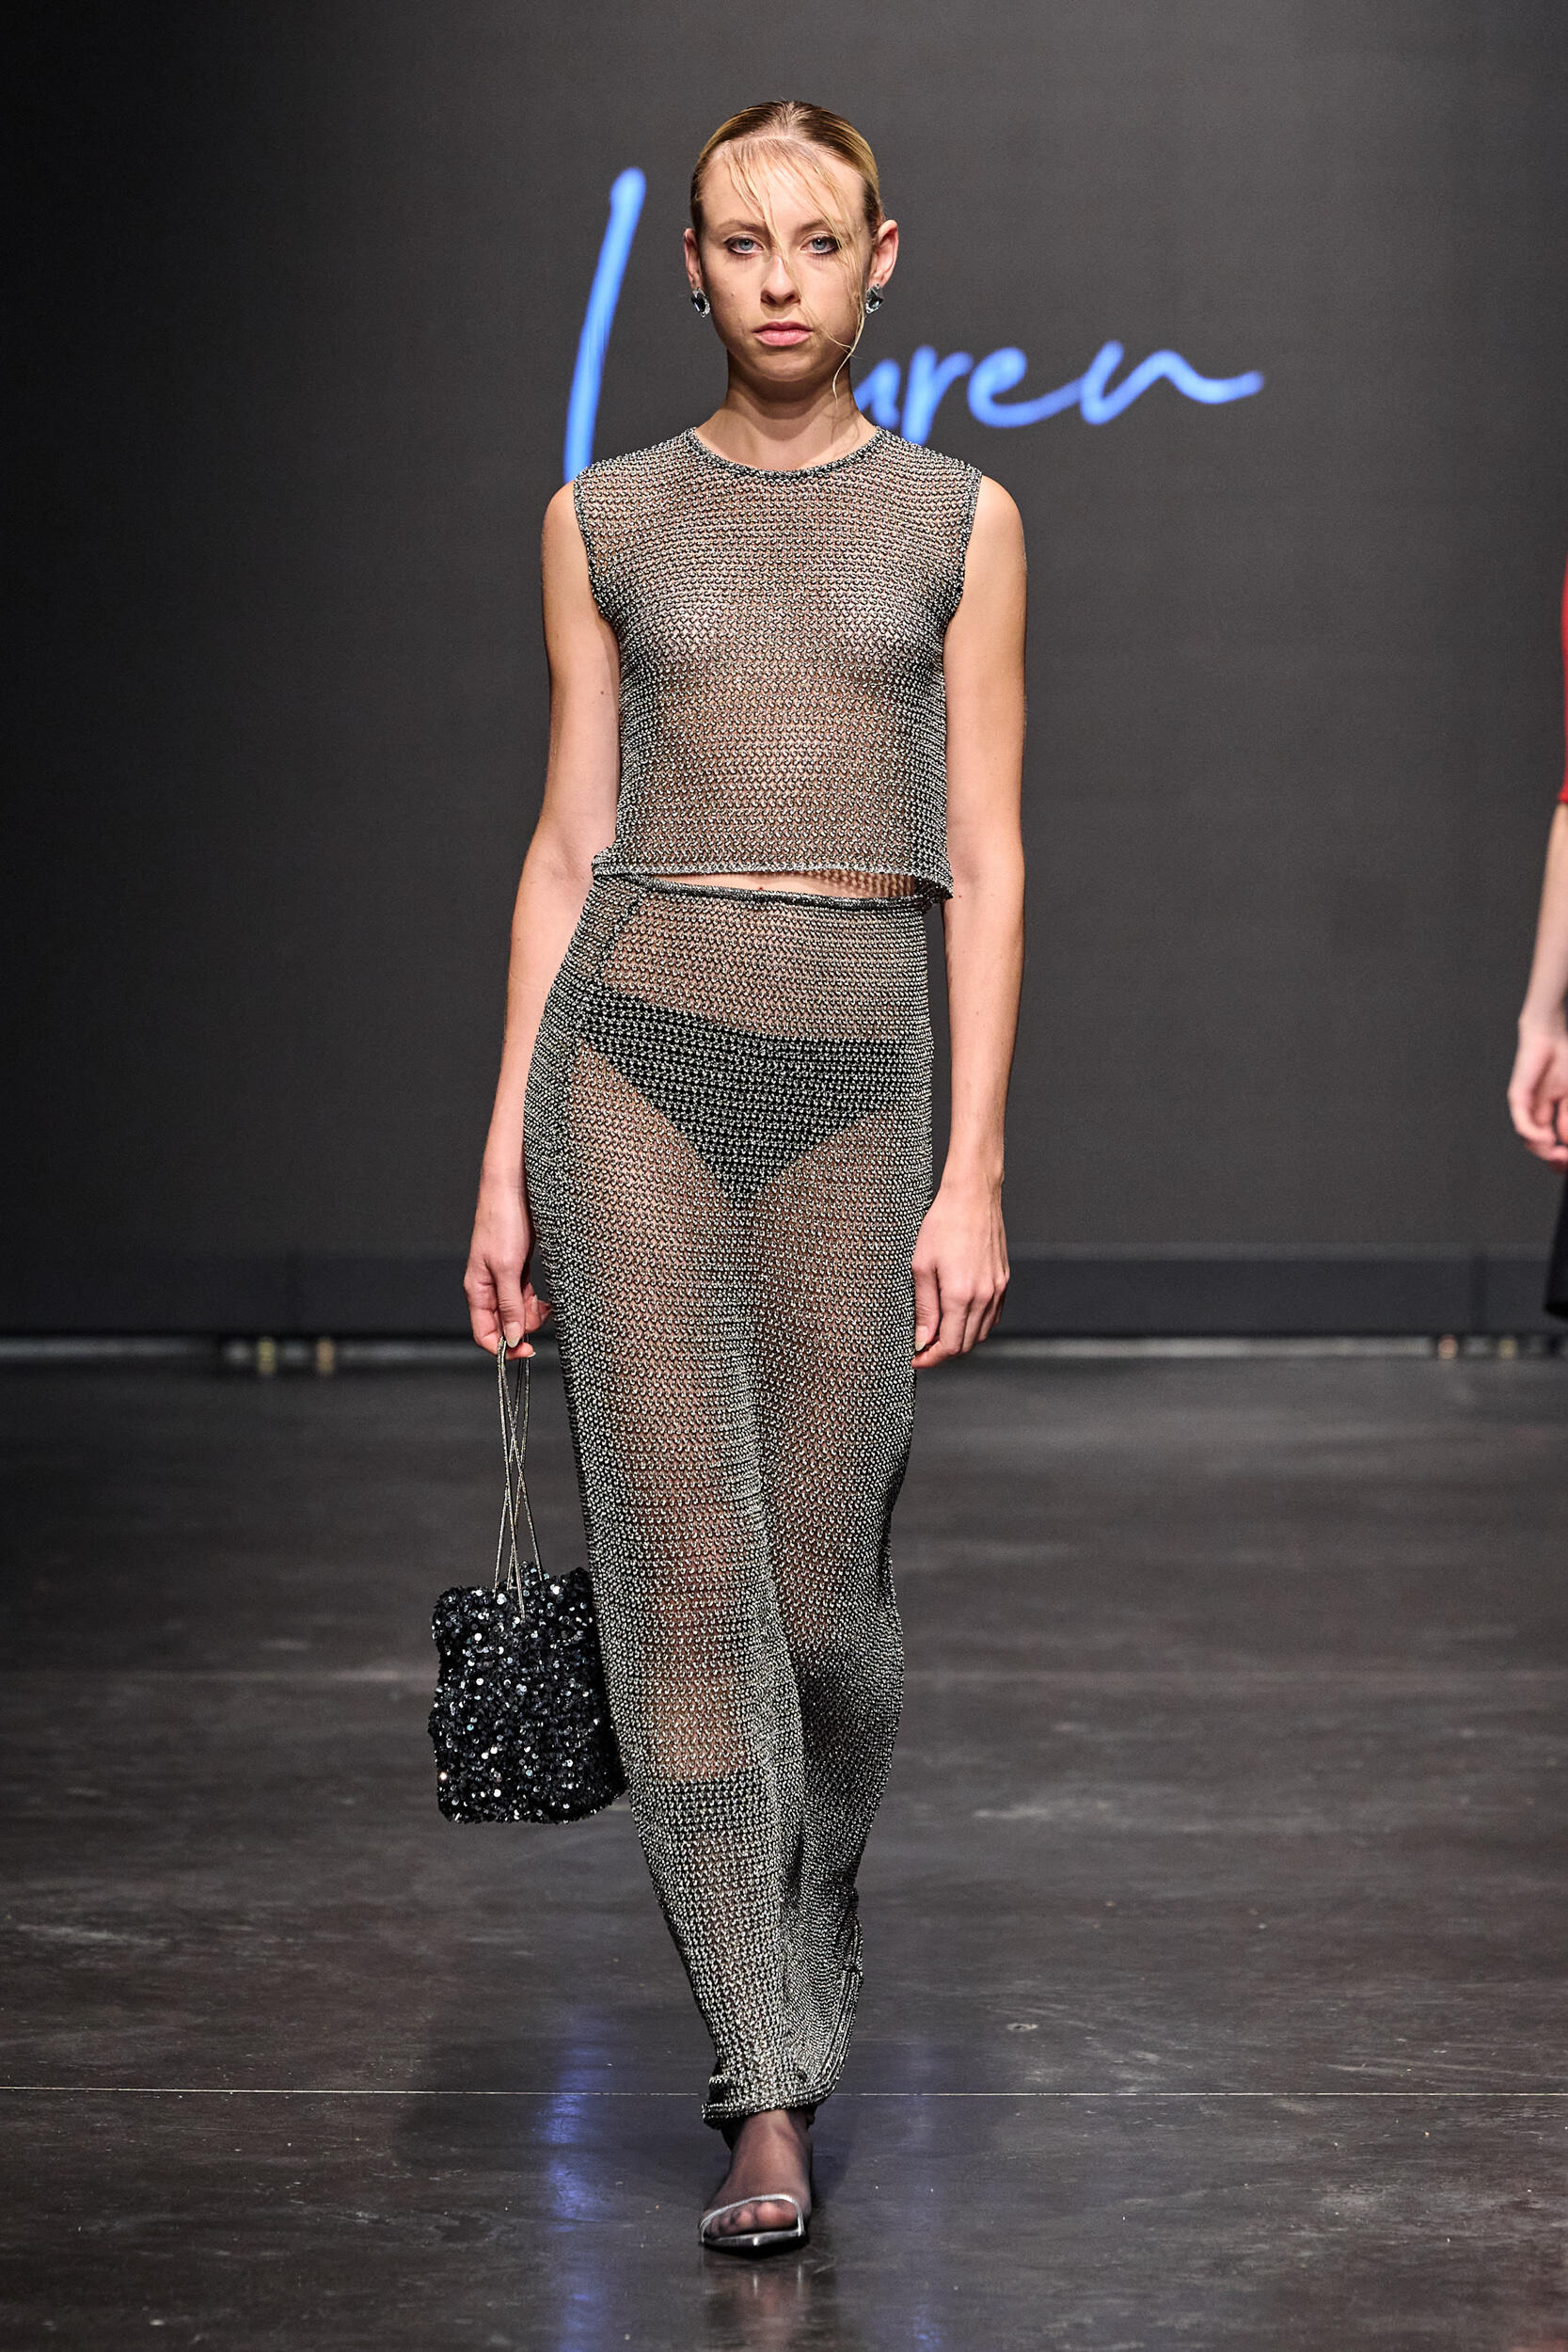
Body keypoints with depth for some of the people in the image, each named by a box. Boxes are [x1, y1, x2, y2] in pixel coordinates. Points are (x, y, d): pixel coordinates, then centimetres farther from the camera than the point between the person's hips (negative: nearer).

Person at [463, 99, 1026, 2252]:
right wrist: (504, 1165, 5)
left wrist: (975, 1173, -5)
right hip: (637, 1056, 0)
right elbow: (571, 847, 9)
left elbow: (985, 860, 3)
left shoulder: (957, 521, 6)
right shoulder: (607, 520, 9)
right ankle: (772, 2100, -2)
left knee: (822, 1586, 3)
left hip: (857, 1080, 0)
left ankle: (808, 1925, 34)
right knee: (688, 1570, -7)